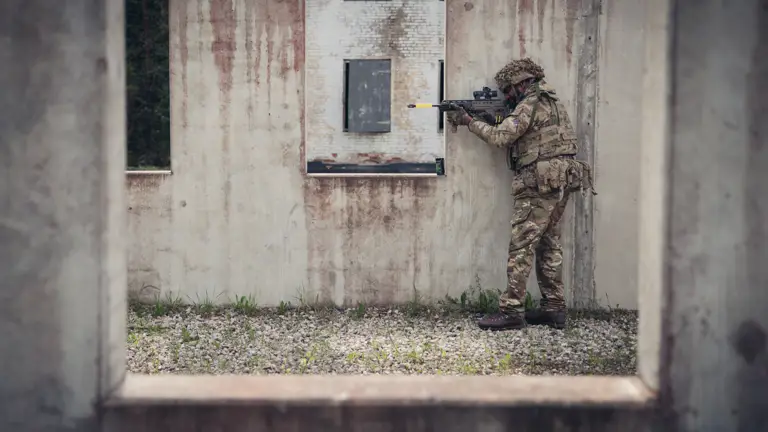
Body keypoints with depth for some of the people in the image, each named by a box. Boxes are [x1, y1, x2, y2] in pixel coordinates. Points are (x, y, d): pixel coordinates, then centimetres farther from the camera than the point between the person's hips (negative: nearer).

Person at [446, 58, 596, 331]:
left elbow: (500, 137, -16)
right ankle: (554, 309, 16)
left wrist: (469, 121, -5)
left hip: (541, 184, -10)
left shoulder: (530, 104, -9)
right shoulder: (551, 102, 22)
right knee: (549, 245, 13)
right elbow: (514, 139, 20)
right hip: (560, 182, 10)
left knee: (522, 246, -8)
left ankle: (511, 311, -9)